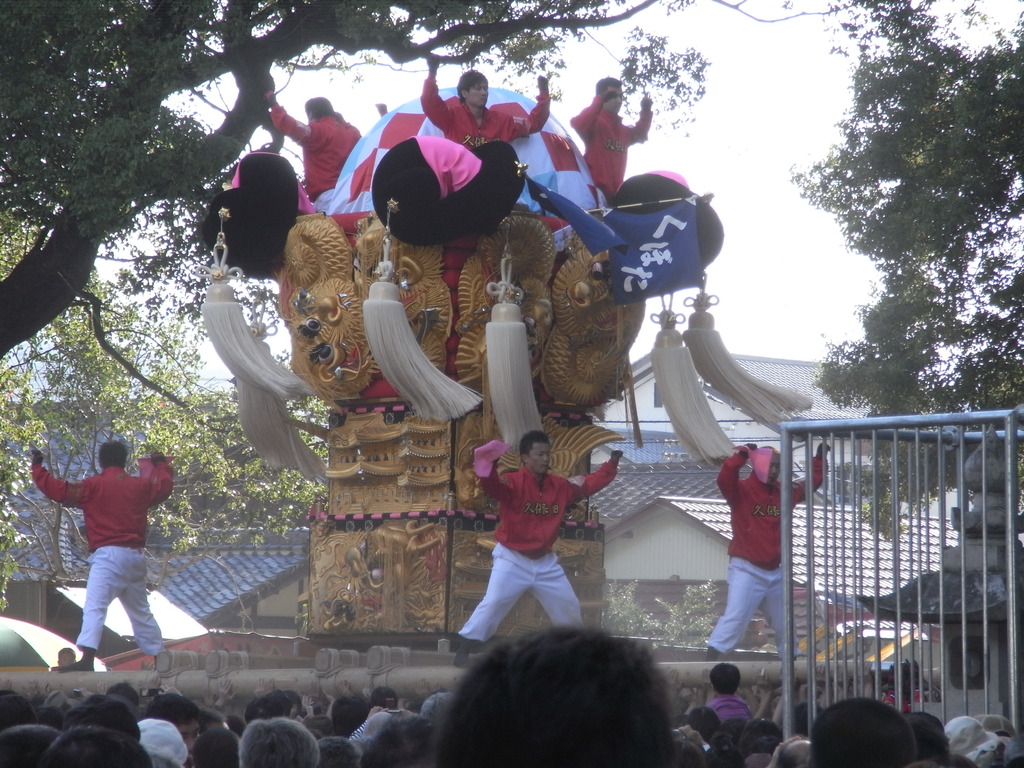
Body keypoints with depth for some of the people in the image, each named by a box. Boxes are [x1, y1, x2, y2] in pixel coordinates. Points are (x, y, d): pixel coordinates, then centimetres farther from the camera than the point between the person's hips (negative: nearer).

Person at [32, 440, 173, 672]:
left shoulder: (94, 485, -4)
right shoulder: (141, 485, 12)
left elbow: (58, 490, -6)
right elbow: (165, 484, 31)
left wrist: (37, 467, 7)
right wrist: (160, 462, 50)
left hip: (108, 555, -6)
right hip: (136, 557, 6)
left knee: (94, 607, -18)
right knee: (141, 611, 21)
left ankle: (87, 659, -34)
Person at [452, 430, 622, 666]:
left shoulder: (560, 486, 2)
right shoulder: (513, 483, -17)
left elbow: (587, 485, 18)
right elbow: (492, 486, -37)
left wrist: (611, 465, 11)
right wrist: (488, 467, -58)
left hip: (545, 561, 6)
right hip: (512, 559, -6)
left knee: (569, 606, 17)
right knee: (494, 602, -21)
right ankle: (463, 650, -16)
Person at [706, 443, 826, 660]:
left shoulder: (783, 492, 9)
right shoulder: (742, 490, -10)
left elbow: (810, 483, 22)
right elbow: (724, 480, -31)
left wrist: (819, 459, 11)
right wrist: (742, 455, -36)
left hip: (775, 572, 7)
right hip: (746, 570, -7)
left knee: (784, 623, 18)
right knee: (735, 616, -19)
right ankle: (711, 658, -21)